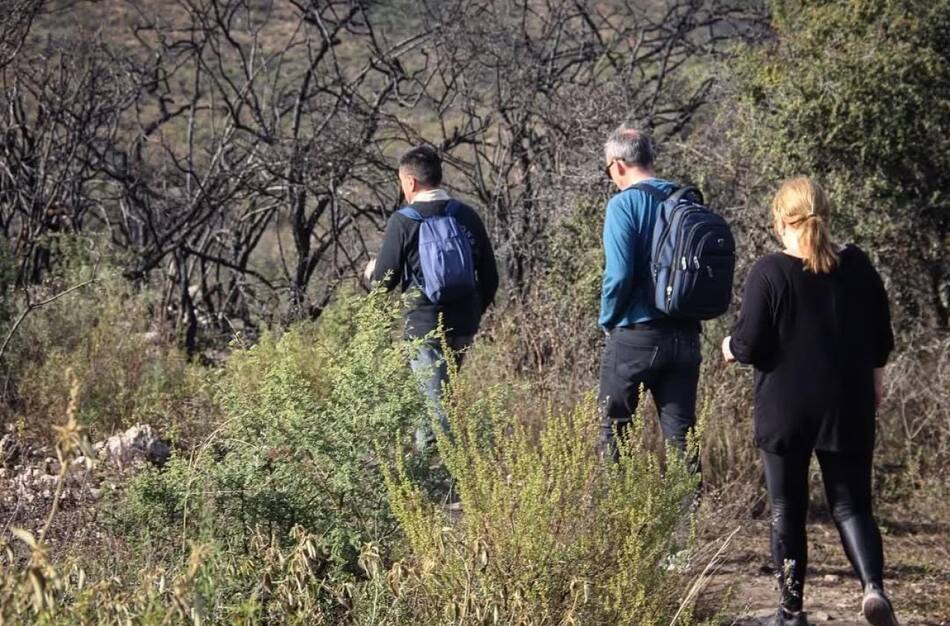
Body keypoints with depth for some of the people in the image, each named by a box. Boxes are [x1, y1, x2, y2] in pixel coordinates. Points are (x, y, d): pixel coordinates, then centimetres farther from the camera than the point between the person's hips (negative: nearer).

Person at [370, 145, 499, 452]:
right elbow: (489, 277, 7)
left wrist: (373, 270, 17)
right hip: (464, 325, 5)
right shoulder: (467, 216, 3)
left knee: (434, 401, 0)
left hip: (425, 325, -5)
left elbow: (384, 281, -6)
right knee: (437, 393, 21)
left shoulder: (402, 222, -10)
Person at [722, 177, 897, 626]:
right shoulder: (858, 267, 0)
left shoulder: (769, 272, -12)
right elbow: (881, 341, 7)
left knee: (787, 511, 10)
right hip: (849, 409, 3)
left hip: (785, 411, -3)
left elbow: (748, 346, -14)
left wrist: (730, 347, 8)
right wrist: (873, 382, 24)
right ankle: (873, 586, -13)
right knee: (851, 504, 10)